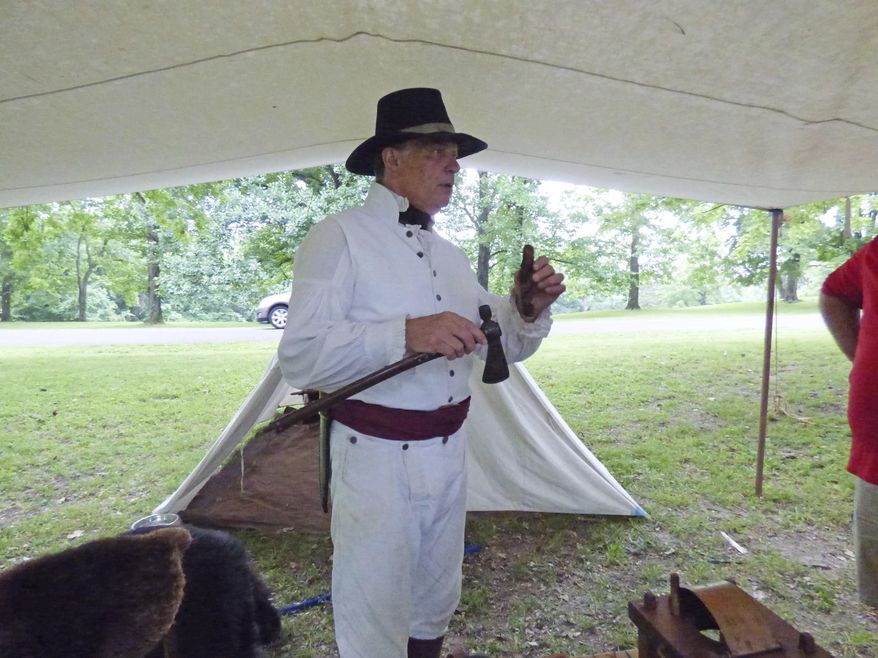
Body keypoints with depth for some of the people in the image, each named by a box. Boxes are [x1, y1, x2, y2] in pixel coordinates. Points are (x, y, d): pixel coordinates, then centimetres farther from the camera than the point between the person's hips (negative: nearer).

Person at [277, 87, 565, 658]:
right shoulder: (341, 236, -10)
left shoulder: (451, 254, 11)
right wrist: (404, 334, -32)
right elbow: (300, 355, -20)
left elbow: (501, 347, 13)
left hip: (449, 454, 7)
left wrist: (529, 308, -7)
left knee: (434, 611, 23)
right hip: (376, 459, -6)